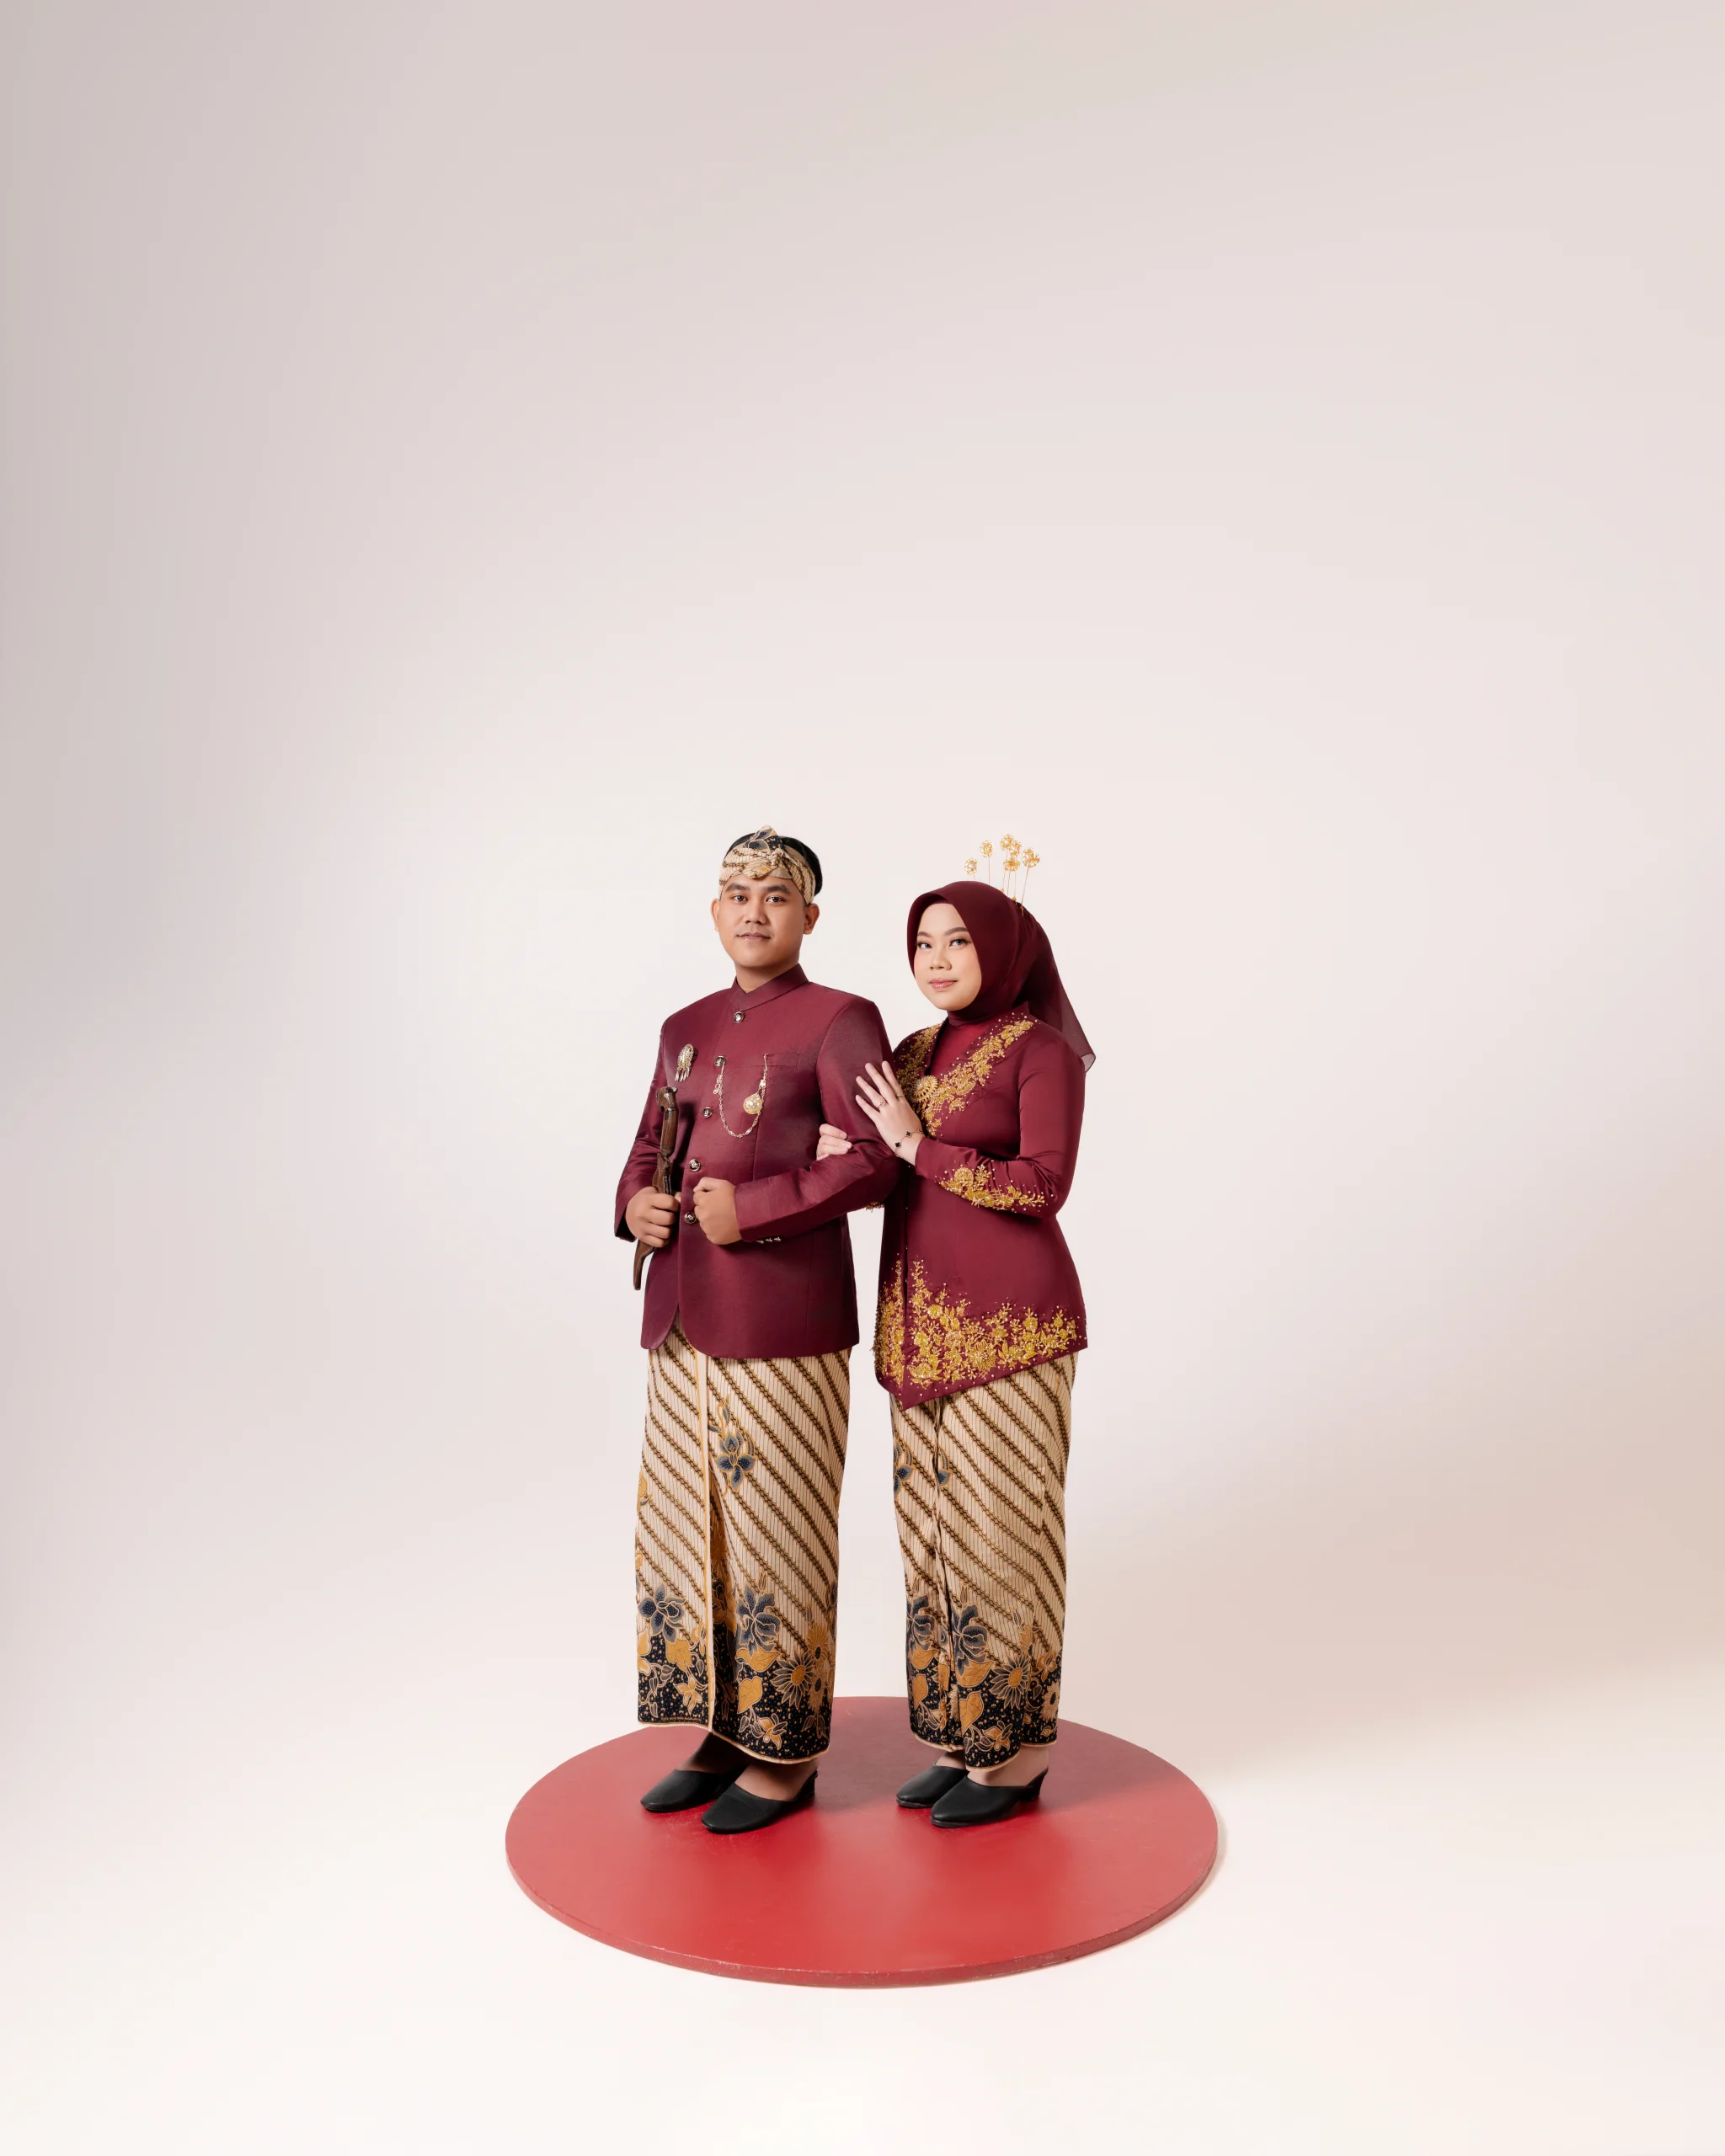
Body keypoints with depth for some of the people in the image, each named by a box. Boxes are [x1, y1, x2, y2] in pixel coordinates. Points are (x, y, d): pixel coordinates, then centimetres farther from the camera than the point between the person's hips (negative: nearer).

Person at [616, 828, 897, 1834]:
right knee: (685, 1526, 12)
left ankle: (787, 1754, 18)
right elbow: (649, 1145, 21)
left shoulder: (839, 1021, -5)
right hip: (684, 1313, 7)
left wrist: (753, 1209, -18)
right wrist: (636, 1203, 0)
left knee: (777, 1534, 1)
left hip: (786, 1320, -7)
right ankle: (724, 1732, 28)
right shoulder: (686, 1028, 15)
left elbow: (875, 1162, -13)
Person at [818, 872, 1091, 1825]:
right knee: (936, 1525, 12)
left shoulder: (1043, 1051, -9)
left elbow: (1044, 1186, -18)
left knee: (1001, 1528, 1)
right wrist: (842, 1152, -9)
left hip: (1008, 1318, -7)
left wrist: (917, 1146, -16)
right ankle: (963, 1733, 26)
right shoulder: (912, 1056, 12)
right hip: (924, 1321, 7)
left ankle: (1017, 1751, 16)